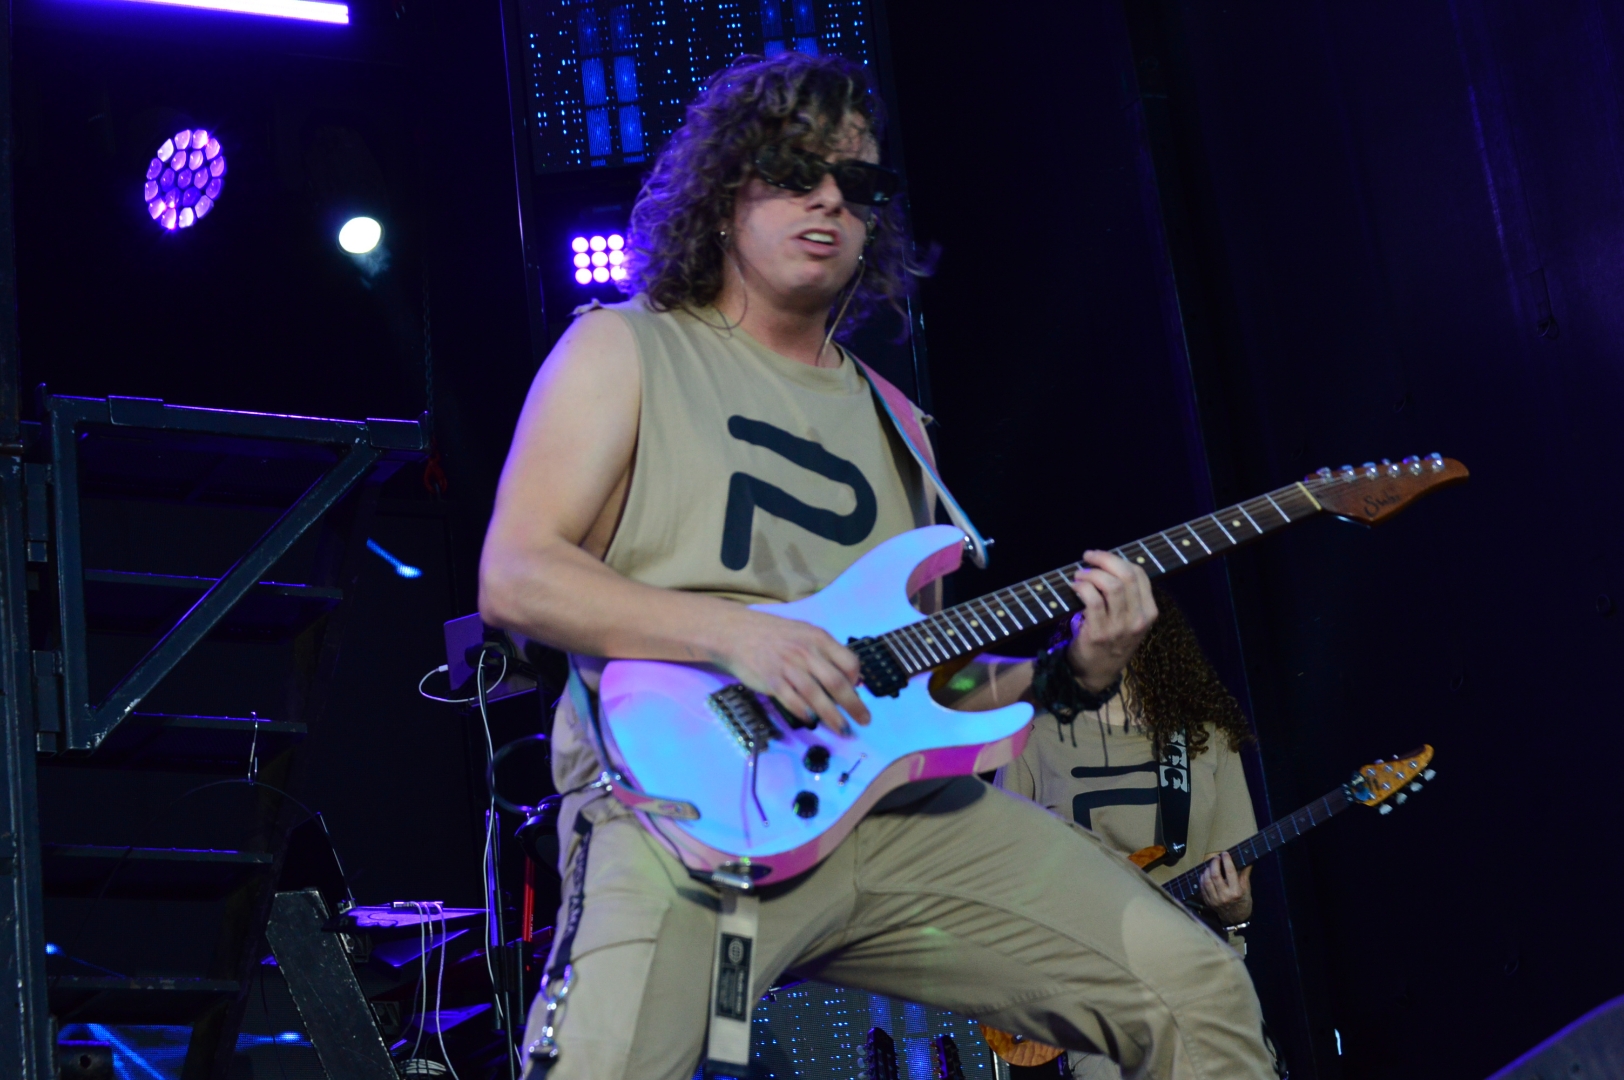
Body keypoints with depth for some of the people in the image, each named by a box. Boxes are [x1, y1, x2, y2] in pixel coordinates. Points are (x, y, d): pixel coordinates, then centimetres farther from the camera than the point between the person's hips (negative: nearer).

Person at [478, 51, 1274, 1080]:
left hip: (897, 800, 6)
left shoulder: (886, 418, 25)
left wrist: (1071, 669, 6)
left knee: (1199, 992, -5)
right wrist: (734, 633, -16)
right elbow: (513, 575, -4)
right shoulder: (626, 351, 9)